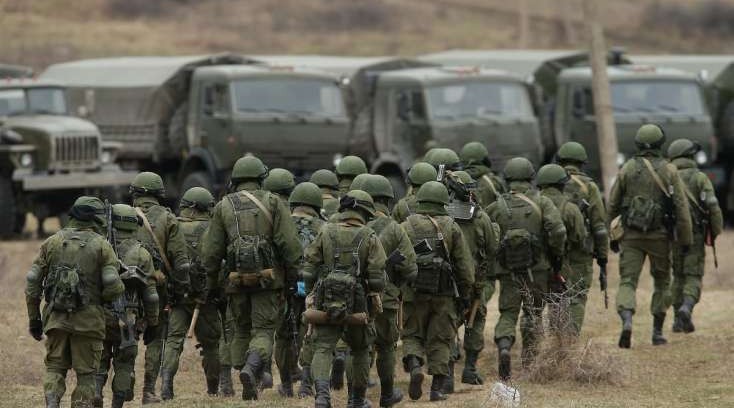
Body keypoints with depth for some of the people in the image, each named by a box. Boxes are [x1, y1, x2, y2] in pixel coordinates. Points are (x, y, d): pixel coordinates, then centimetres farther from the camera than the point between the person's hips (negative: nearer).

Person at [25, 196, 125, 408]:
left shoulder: (52, 243, 5)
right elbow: (113, 287, -12)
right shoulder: (101, 245, -4)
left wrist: (34, 318, 13)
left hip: (55, 318, 3)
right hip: (88, 319, -3)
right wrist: (101, 299, 10)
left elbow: (32, 283, 5)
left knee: (54, 368, 13)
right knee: (85, 373, 7)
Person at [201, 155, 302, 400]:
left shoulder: (223, 206, 8)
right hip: (267, 278, -2)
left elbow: (211, 250, 7)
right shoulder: (272, 202, 1)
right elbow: (289, 243, -5)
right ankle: (251, 369, -28)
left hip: (237, 279, 2)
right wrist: (292, 276, 1)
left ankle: (249, 388, 11)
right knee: (263, 331, -1)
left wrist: (211, 282, 15)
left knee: (241, 331, 15)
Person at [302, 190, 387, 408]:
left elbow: (309, 269, 1)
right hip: (357, 306, 0)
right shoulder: (369, 238, -4)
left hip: (325, 305, 0)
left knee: (322, 349, -4)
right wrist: (375, 304, 4)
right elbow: (377, 275, -8)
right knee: (360, 350, 19)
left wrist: (311, 295, 12)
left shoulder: (325, 233, 2)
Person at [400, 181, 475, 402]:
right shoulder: (451, 227, 0)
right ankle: (437, 388, 4)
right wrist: (466, 293, 9)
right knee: (440, 340, 7)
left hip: (414, 292, 0)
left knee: (412, 335, 12)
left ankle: (414, 366, -16)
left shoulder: (406, 227, 2)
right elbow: (464, 264, 1)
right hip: (444, 293, 0)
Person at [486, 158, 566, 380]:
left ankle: (503, 346, -21)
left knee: (508, 313, 5)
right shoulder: (542, 203, -2)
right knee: (533, 313, 15)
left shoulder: (497, 206, 2)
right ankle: (529, 359, 13)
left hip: (508, 269, 0)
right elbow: (557, 231, -13)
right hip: (537, 268, 0)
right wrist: (557, 258, -1)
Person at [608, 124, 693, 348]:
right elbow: (681, 207, -5)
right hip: (660, 235, 0)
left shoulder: (627, 169, 1)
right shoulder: (669, 171, -4)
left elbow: (612, 205, 5)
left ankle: (626, 320, -28)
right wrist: (685, 239, 2)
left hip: (631, 236, 0)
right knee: (662, 282, 15)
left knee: (627, 281, -3)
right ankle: (657, 331, 17)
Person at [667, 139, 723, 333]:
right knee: (693, 277, -1)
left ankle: (679, 320, 14)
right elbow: (713, 207, -11)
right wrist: (717, 231, 0)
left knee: (678, 277, 16)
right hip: (695, 235, -3)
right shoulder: (699, 178, -3)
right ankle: (686, 308, -28)